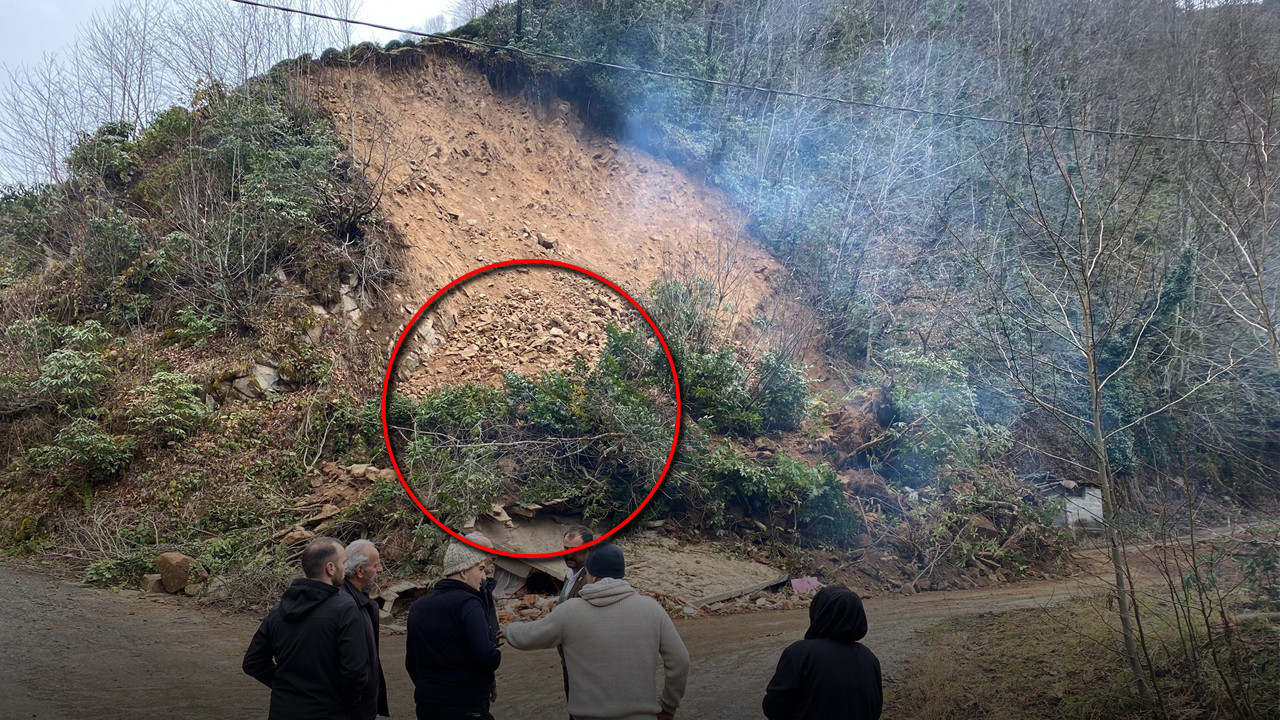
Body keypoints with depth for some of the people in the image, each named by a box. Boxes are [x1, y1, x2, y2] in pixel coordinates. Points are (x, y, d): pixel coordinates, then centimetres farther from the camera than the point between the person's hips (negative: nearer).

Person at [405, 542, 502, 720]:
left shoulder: (418, 606, 8)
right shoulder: (468, 604, -15)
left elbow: (410, 661, 13)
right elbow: (486, 657, -24)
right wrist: (497, 655, -3)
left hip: (426, 706, 7)